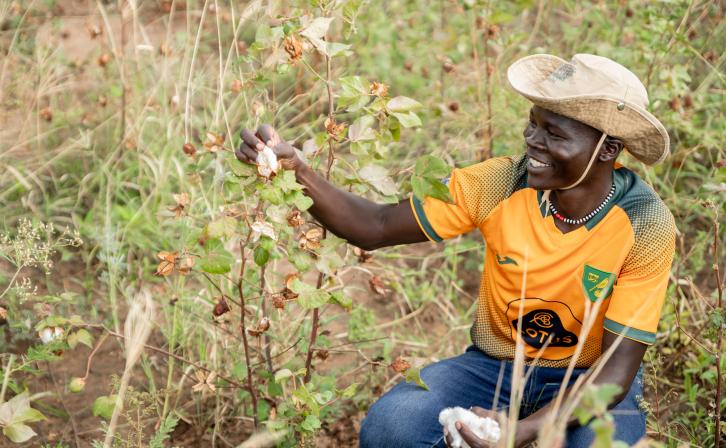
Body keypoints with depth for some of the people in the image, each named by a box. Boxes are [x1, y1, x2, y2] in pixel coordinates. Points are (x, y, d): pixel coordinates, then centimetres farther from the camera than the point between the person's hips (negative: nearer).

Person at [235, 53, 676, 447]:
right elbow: (376, 228, -13)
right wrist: (297, 170, -31)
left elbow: (617, 367, -20)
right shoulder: (502, 183, -15)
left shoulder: (645, 226, -20)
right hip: (495, 366, 1)